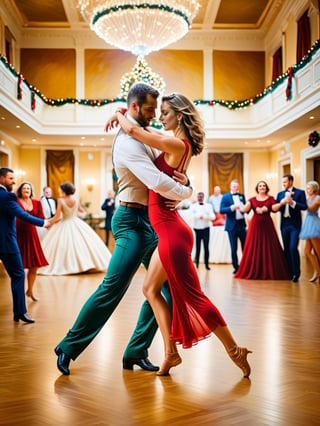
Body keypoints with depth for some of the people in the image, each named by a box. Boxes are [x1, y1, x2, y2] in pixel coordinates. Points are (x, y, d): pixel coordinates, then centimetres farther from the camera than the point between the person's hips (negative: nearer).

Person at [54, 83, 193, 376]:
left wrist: (183, 178, -9)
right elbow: (158, 182, -27)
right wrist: (187, 191, -9)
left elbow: (168, 167, 16)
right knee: (113, 288, -11)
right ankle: (69, 348, 4)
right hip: (133, 222, -10)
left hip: (149, 222, 10)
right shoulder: (128, 142, -16)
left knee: (166, 286, 8)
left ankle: (136, 352, 15)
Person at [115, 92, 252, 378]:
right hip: (168, 231, 10)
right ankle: (171, 352, 19)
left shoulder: (177, 144, -16)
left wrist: (118, 115, 0)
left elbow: (133, 130, -19)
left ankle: (235, 351, 14)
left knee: (192, 295, 0)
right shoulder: (179, 145, 12)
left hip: (172, 231, -10)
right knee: (151, 289, 14)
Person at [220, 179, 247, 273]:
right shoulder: (225, 197, 0)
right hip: (232, 225, -3)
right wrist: (231, 208, -21)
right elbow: (221, 210, -8)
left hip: (242, 224, 3)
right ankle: (236, 267, 11)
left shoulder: (242, 196, 12)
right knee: (234, 248, 3)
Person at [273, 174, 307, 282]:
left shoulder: (300, 192, 0)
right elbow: (274, 209, 3)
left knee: (293, 248, -13)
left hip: (295, 224, -5)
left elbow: (304, 206, -9)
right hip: (284, 224, 5)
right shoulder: (280, 194, 12)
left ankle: (296, 273, -2)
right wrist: (282, 202, -13)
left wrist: (292, 202, -18)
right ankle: (290, 272, 17)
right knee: (286, 249, 8)